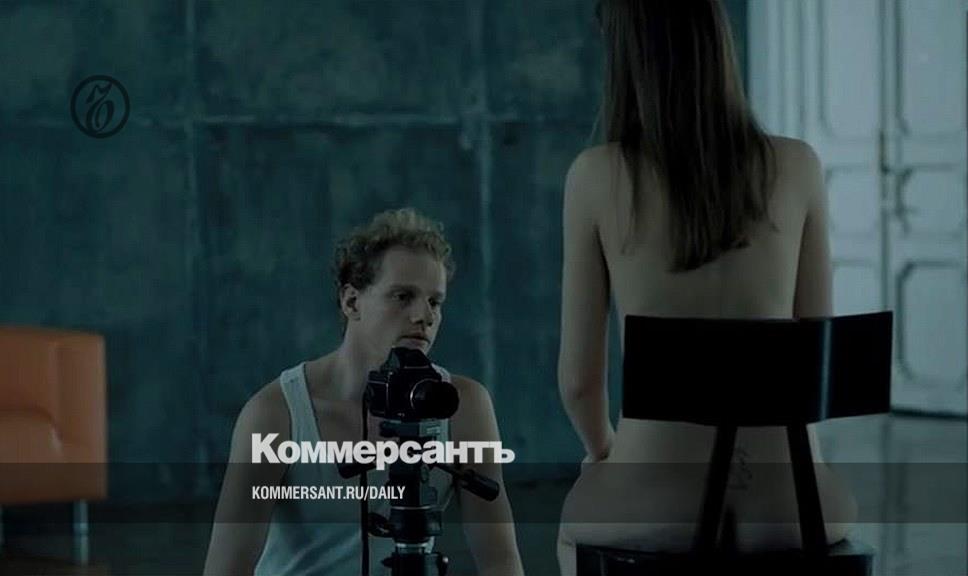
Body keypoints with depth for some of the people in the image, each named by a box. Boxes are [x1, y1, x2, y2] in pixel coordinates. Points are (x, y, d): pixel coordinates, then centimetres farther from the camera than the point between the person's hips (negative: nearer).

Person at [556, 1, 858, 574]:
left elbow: (578, 374, 0)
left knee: (581, 525, 32)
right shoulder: (799, 166, -1)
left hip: (655, 502, -1)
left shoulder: (596, 177, -6)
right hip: (783, 500, 1)